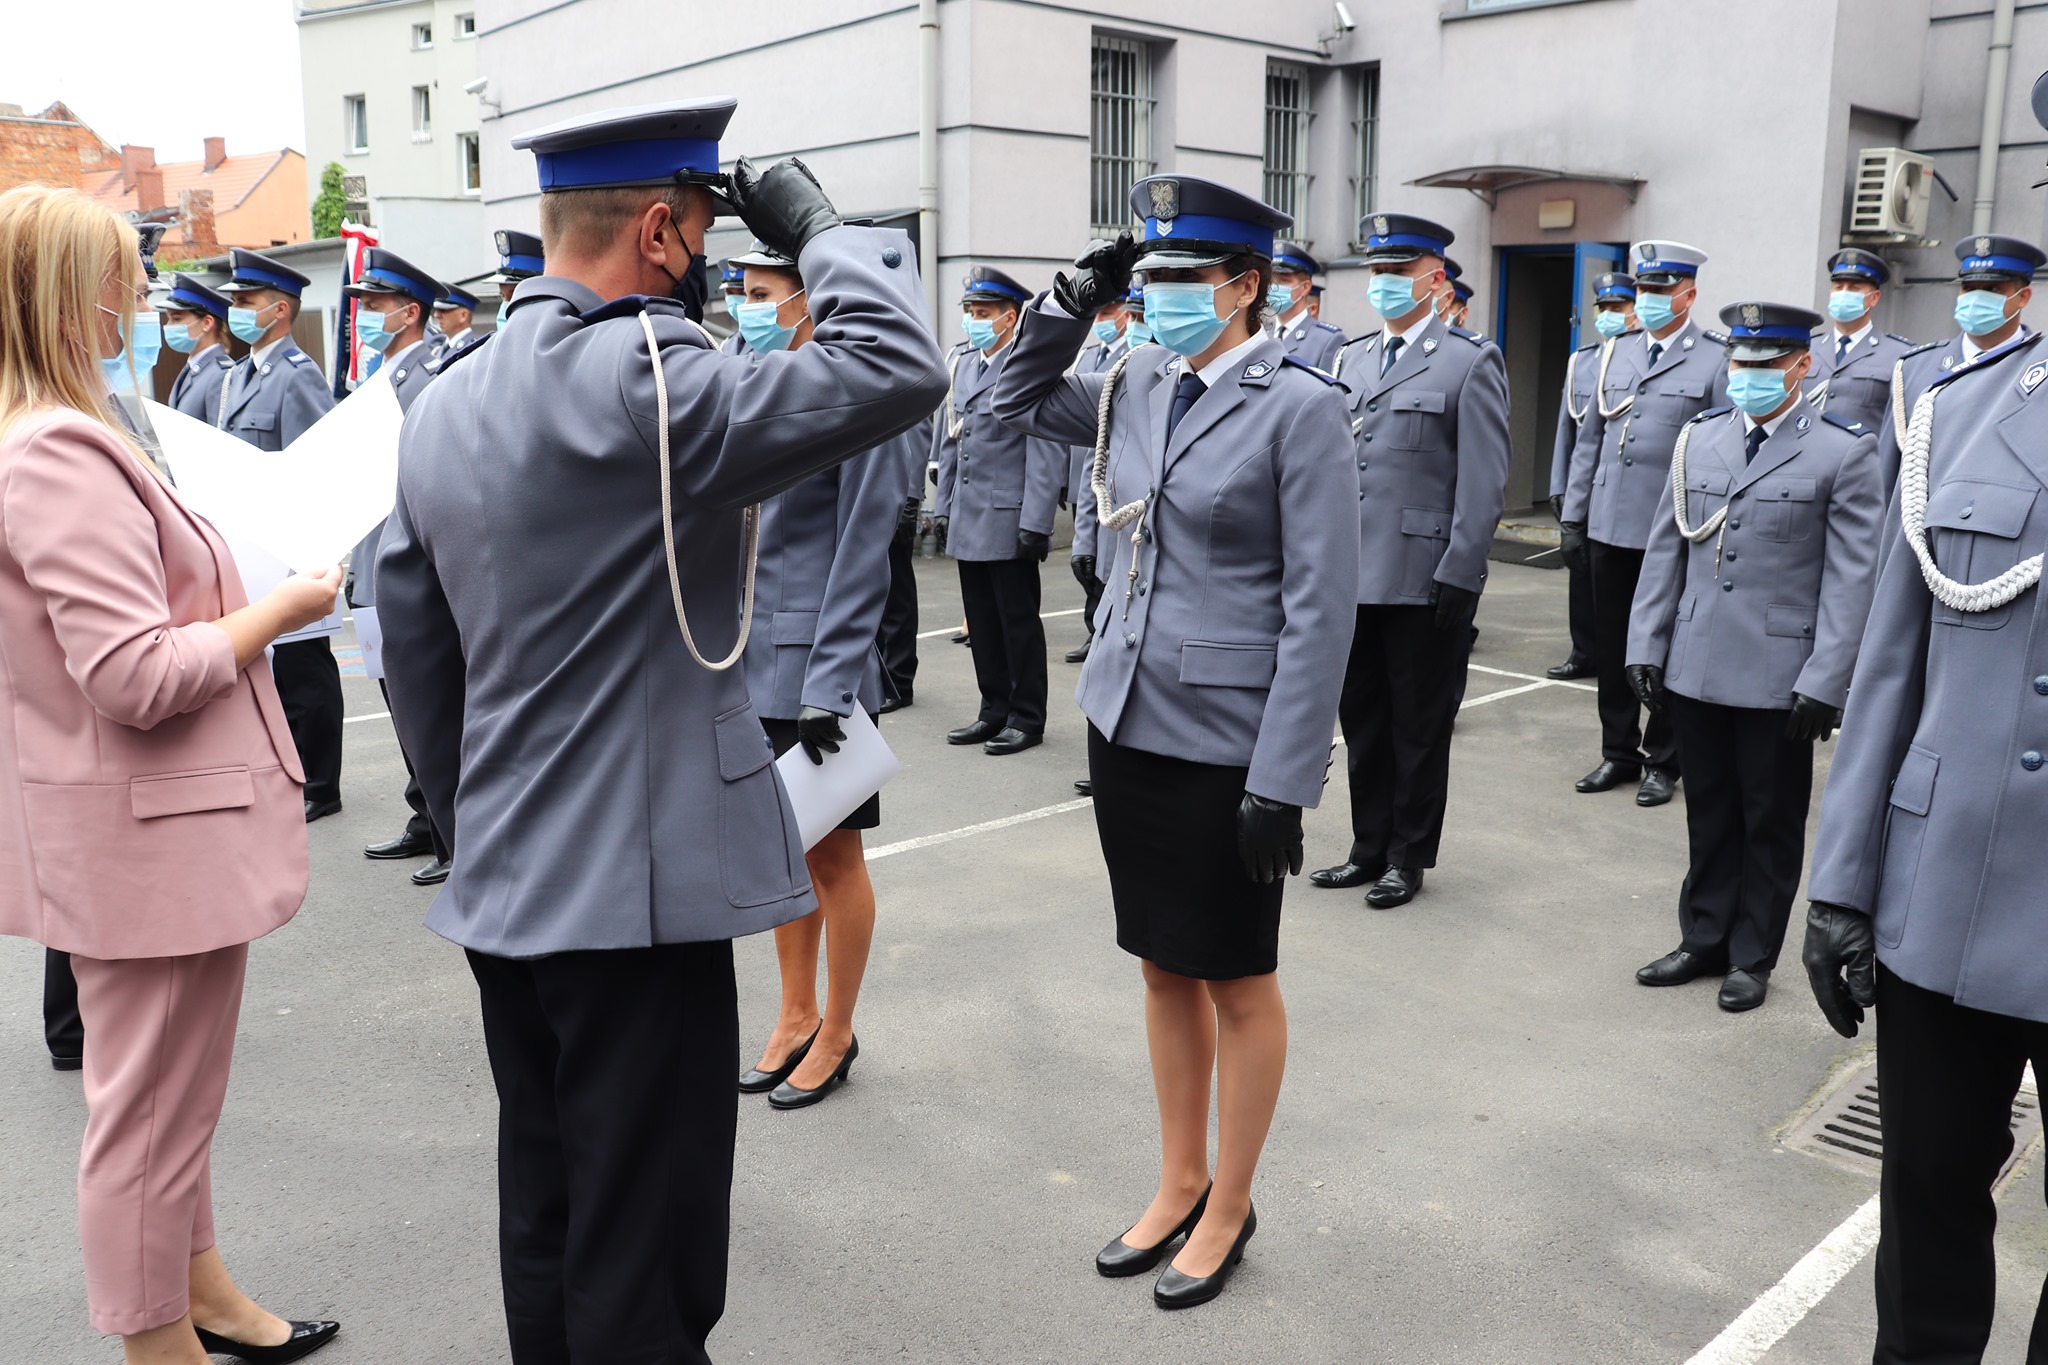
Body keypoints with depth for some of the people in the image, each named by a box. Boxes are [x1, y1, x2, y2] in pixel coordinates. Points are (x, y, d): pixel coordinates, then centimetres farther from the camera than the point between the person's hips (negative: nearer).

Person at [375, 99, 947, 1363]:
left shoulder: (444, 401, 9)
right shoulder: (642, 382, -19)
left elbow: (415, 654, 14)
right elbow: (898, 370, -26)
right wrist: (816, 224, -9)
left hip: (501, 890, 9)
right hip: (637, 890, -9)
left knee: (546, 1232, 22)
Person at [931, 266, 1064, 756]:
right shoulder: (964, 364, 13)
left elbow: (1046, 454, -14)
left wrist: (1035, 523, -18)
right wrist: (943, 507, 15)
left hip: (1009, 521, -7)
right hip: (968, 521, 7)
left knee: (1018, 620, 2)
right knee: (982, 621, 12)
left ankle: (1027, 719, 13)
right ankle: (995, 711, 23)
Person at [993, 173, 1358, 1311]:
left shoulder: (1299, 407, -12)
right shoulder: (1138, 385, 6)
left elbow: (1321, 606, -15)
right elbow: (1017, 401, 22)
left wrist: (1284, 782, -18)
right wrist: (1076, 301, 6)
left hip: (1226, 745, -6)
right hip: (1127, 721, 6)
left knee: (1236, 982, 10)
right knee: (1165, 969, 18)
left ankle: (1230, 1208, 30)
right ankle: (1180, 1184, 36)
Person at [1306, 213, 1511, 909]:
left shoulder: (1471, 361, -4)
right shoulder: (1351, 360, 13)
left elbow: (1484, 480, -9)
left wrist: (1458, 574, -14)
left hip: (1425, 583, -6)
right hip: (1353, 577, 6)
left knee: (1419, 726, 7)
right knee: (1362, 720, 13)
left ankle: (1409, 857, 20)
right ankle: (1370, 847, 27)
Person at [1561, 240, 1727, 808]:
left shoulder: (1717, 360, -4)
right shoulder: (1617, 355, 12)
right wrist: (1573, 514, 10)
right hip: (1609, 528, 5)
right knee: (1611, 648, 11)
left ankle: (1662, 762, 19)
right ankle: (1619, 753, 24)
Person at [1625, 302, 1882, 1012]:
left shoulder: (1843, 452, -5)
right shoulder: (1699, 438, 8)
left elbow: (1851, 579, -8)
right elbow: (1665, 549, 10)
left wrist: (1824, 683, -13)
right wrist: (1647, 647, 6)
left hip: (1779, 679, -4)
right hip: (1696, 670, 4)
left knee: (1771, 823, 9)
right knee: (1709, 814, 14)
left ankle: (1752, 958, 22)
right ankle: (1704, 941, 28)